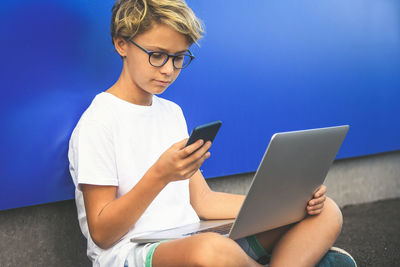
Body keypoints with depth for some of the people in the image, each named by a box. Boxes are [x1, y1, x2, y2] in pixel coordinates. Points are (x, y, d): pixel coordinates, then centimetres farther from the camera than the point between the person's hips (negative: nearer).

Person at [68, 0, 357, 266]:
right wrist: (160, 175, -23)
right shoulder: (98, 122, -6)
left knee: (326, 213, -3)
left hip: (190, 240, 8)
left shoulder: (172, 112, 18)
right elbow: (101, 234, -9)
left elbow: (202, 200, 14)